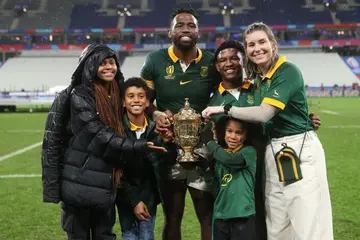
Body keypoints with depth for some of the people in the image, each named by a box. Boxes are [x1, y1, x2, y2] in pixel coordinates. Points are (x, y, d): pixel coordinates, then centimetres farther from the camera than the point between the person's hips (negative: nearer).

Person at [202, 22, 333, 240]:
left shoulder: (288, 71, -12)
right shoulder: (258, 77, 12)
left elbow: (264, 113, -22)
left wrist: (224, 109, -14)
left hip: (300, 150, -8)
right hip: (272, 152, 8)